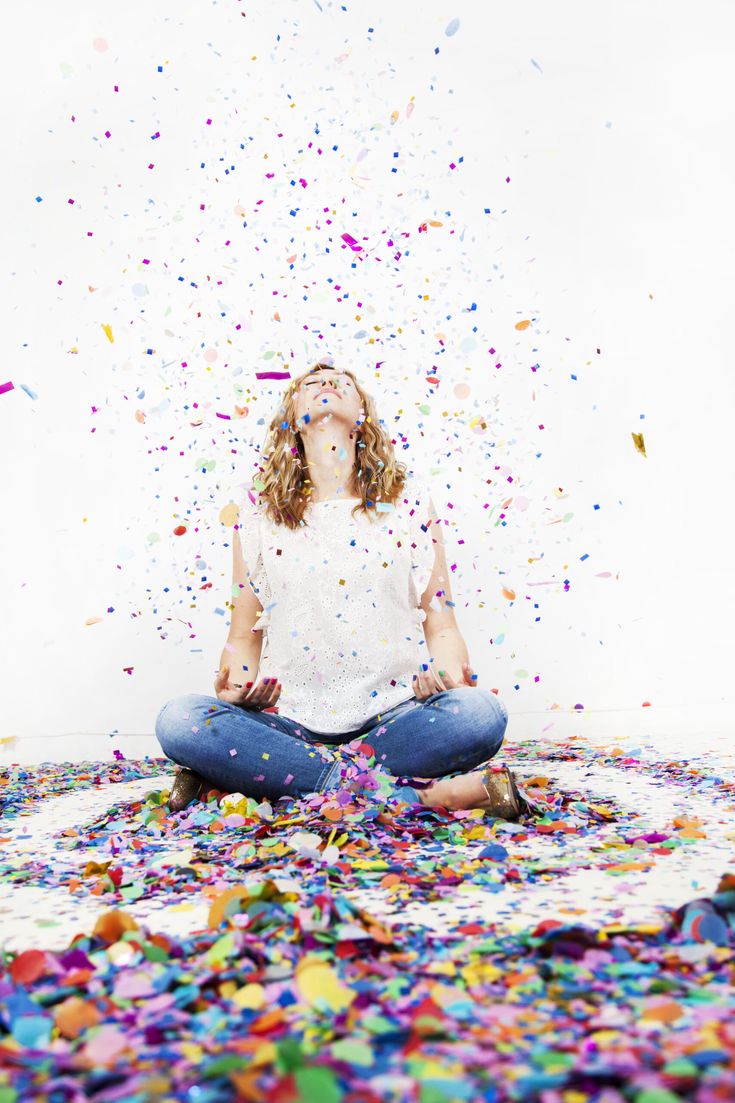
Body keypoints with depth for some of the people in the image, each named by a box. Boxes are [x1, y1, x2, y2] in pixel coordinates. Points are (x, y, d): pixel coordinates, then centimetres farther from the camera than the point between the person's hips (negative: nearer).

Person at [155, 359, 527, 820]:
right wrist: (235, 686, -11)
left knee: (480, 712, -30)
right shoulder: (258, 509, 9)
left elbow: (441, 623, 7)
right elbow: (245, 634, 10)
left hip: (393, 716, 0)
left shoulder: (410, 497, 9)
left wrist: (449, 672, -14)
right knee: (179, 719, -27)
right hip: (289, 719, 1)